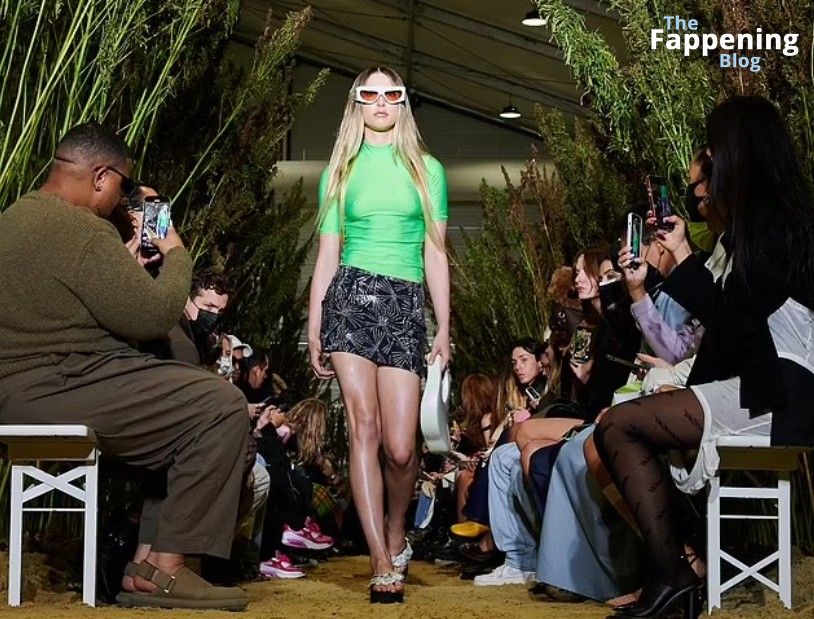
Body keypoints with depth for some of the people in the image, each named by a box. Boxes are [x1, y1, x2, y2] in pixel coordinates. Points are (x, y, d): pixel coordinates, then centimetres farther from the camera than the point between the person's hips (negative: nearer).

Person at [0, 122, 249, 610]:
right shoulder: (79, 230, -15)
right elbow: (154, 315, -15)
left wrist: (130, 257, 25)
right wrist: (176, 255, 1)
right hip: (52, 389, -11)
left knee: (185, 397, 21)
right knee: (222, 407, -12)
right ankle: (164, 570, -12)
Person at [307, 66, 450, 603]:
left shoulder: (427, 170, 13)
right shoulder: (340, 171, 13)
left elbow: (435, 255, 12)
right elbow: (328, 254, 12)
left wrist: (444, 328, 6)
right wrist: (314, 327, 6)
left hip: (406, 303, 0)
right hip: (352, 294, 0)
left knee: (401, 446, -7)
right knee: (364, 426, -13)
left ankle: (396, 535, 23)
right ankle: (385, 566, -10)